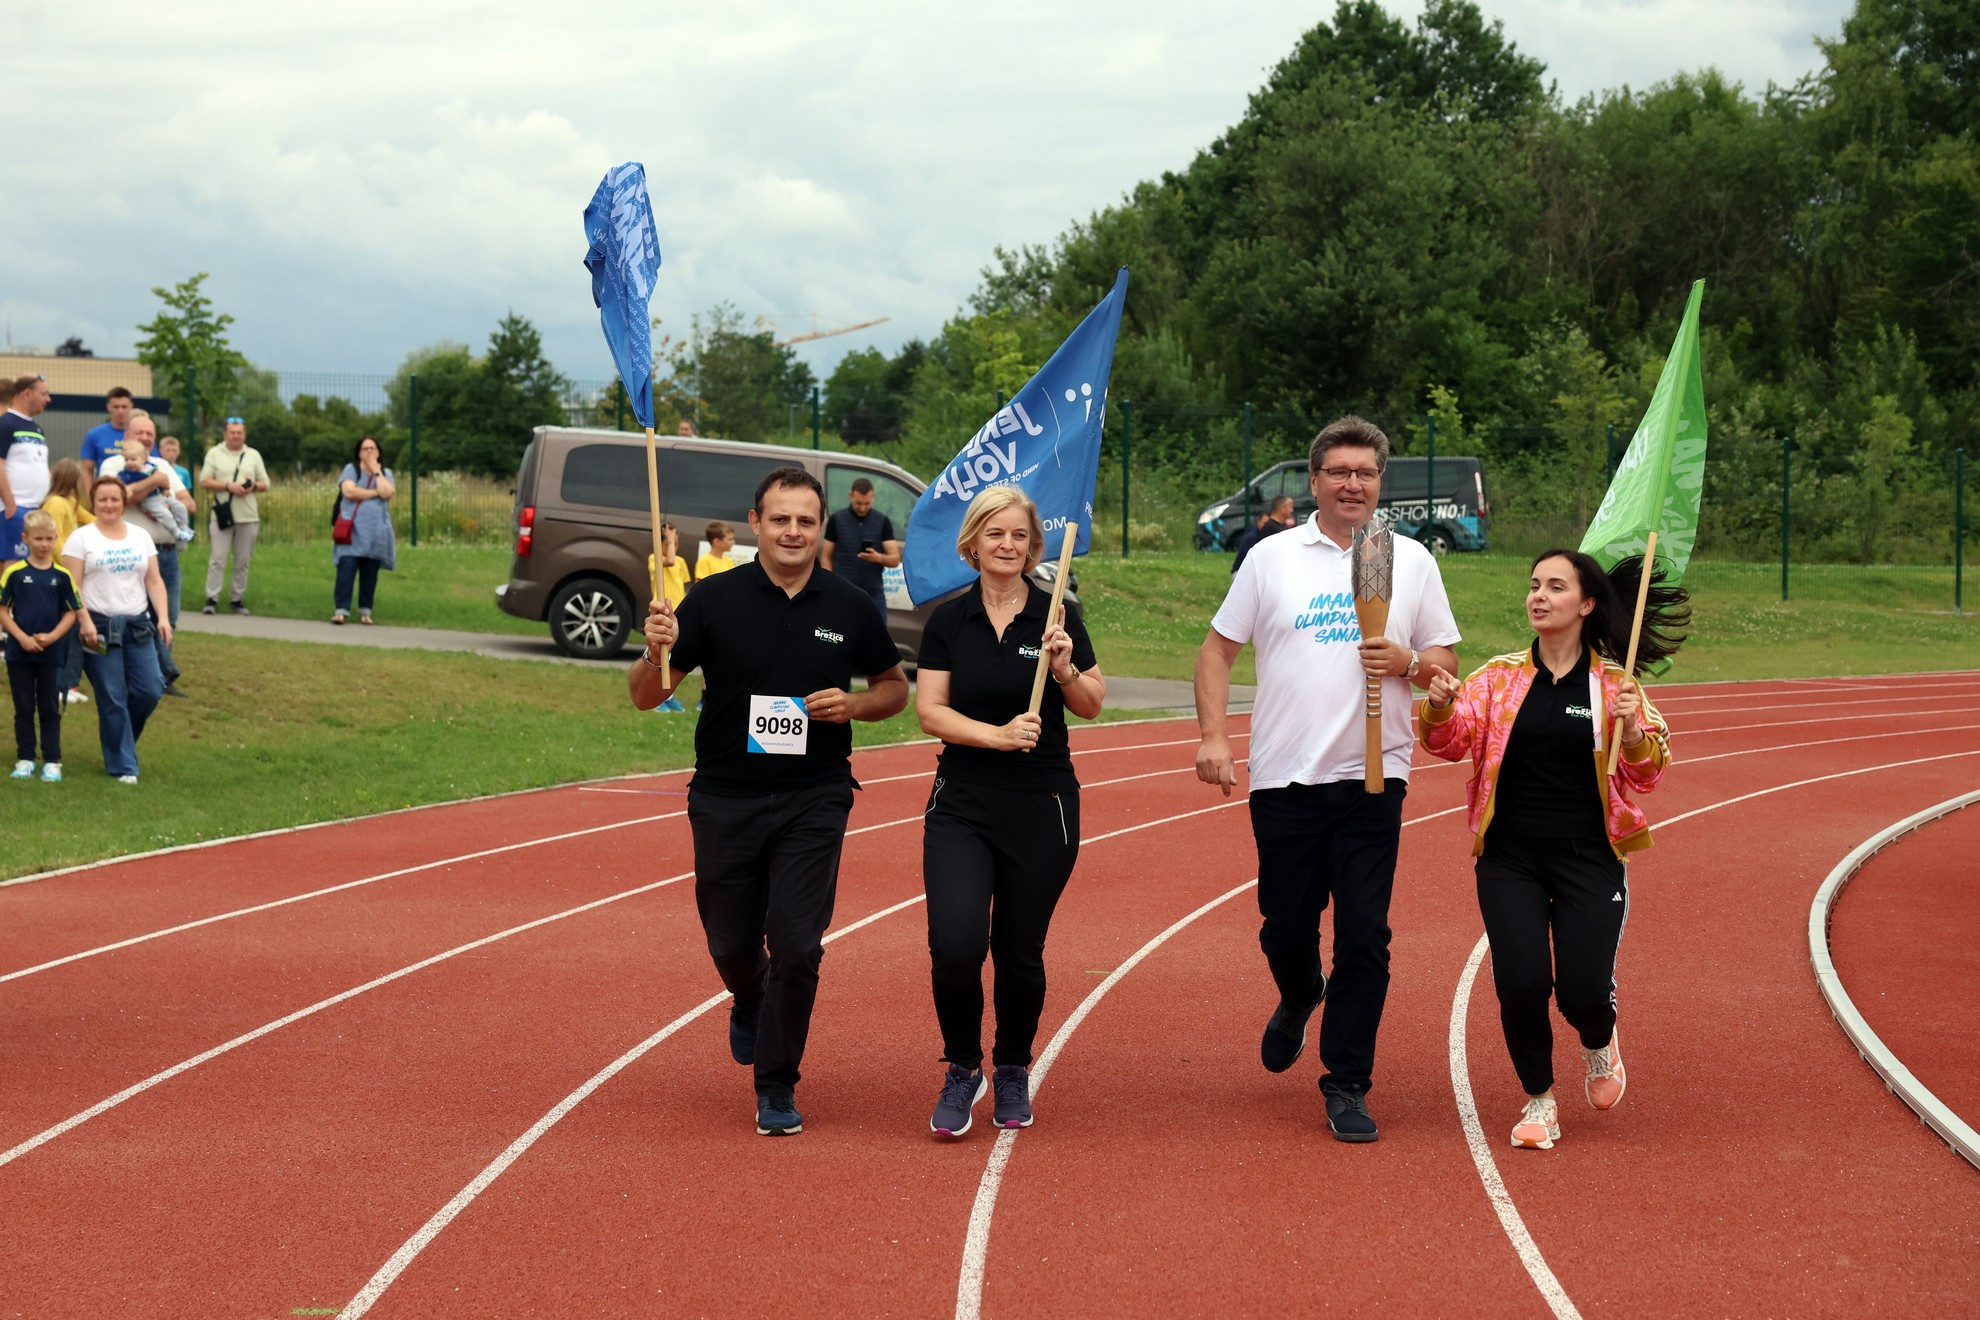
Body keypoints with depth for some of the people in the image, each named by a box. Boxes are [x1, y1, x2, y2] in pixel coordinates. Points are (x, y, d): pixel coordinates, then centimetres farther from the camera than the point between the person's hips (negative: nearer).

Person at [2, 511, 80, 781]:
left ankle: (52, 762, 10)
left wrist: (52, 637, -12)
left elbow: (71, 613, 2)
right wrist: (23, 638, -12)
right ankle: (25, 759, 15)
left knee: (50, 709, 6)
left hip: (51, 654, 0)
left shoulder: (62, 575, 0)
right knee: (24, 708, 7)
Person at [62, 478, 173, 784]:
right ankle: (122, 767, 6)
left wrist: (163, 616, -2)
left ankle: (119, 741, 25)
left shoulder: (141, 537, 13)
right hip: (100, 627, -4)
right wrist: (85, 622, -17)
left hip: (137, 625, 4)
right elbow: (72, 587, -6)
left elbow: (154, 581, 11)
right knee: (112, 700, -3)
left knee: (150, 691, -2)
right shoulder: (81, 538, -1)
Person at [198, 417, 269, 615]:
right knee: (217, 559, -6)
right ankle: (212, 599, -4)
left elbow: (265, 483, 14)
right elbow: (204, 482, -1)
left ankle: (238, 599, 13)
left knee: (243, 561, 6)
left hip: (248, 516, 2)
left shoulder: (253, 456, 13)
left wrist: (253, 487, -8)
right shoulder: (215, 454, 6)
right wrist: (228, 486, -13)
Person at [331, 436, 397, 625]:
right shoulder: (351, 469, 6)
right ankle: (341, 610, -13)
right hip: (352, 529, -3)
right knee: (346, 569, -12)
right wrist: (375, 492, -6)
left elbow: (387, 493, -8)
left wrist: (376, 470, -3)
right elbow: (349, 491, -12)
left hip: (376, 531, 3)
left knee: (370, 573, 5)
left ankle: (365, 611, 12)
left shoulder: (385, 473, 13)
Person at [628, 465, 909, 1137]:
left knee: (796, 945, -9)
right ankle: (750, 1004, 48)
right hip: (725, 799, 0)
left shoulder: (848, 607, 0)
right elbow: (646, 697, -4)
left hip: (814, 799, 0)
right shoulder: (715, 600, -4)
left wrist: (852, 705, -8)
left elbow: (895, 687, 13)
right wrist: (654, 653, -26)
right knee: (732, 943, 12)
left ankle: (777, 1087, 7)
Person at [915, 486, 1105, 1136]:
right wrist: (998, 735, -18)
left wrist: (1065, 668, -16)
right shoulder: (948, 620, 2)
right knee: (957, 944, -16)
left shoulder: (1056, 616, 1)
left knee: (1020, 952, 6)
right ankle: (962, 1070, 7)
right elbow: (929, 711, -4)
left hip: (1041, 807, 0)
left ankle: (1012, 1072, 30)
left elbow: (1092, 706, 4)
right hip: (962, 806, 0)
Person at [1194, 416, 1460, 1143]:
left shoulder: (1411, 560, 7)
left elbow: (1447, 659, 11)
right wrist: (1213, 736, -3)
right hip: (1283, 778, 0)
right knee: (1285, 926, 7)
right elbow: (1218, 649, 8)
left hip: (1373, 777, 0)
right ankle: (1299, 999, 41)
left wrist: (1408, 662, -11)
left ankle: (1346, 1084, 5)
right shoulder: (1271, 558, 5)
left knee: (1365, 936, -5)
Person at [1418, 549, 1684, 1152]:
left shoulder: (1614, 684, 3)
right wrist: (1440, 709, -25)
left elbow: (1647, 775, 1)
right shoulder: (1500, 676, 6)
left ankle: (1599, 1043, 32)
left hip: (1588, 859, -1)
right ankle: (1539, 1101, 15)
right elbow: (1451, 741, -3)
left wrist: (1632, 728, -19)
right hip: (1510, 859, 1)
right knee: (1522, 983, -11)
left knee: (1582, 990, -8)